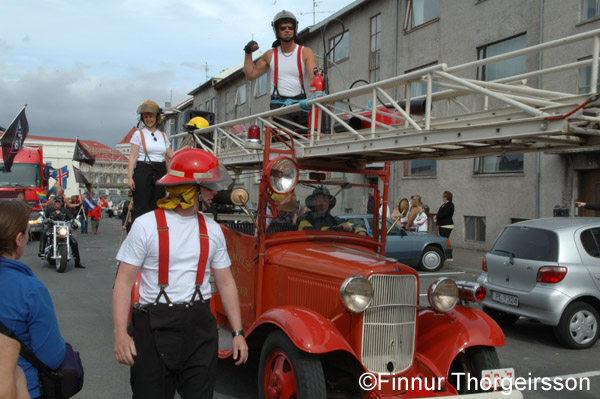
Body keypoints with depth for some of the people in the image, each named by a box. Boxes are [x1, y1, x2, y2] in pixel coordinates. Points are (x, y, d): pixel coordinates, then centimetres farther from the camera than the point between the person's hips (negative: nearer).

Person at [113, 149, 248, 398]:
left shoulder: (212, 229, 7)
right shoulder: (146, 225, -7)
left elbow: (225, 282, 10)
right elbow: (124, 282, -7)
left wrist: (238, 333, 6)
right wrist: (120, 333, -17)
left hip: (200, 325, 4)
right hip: (155, 326, -3)